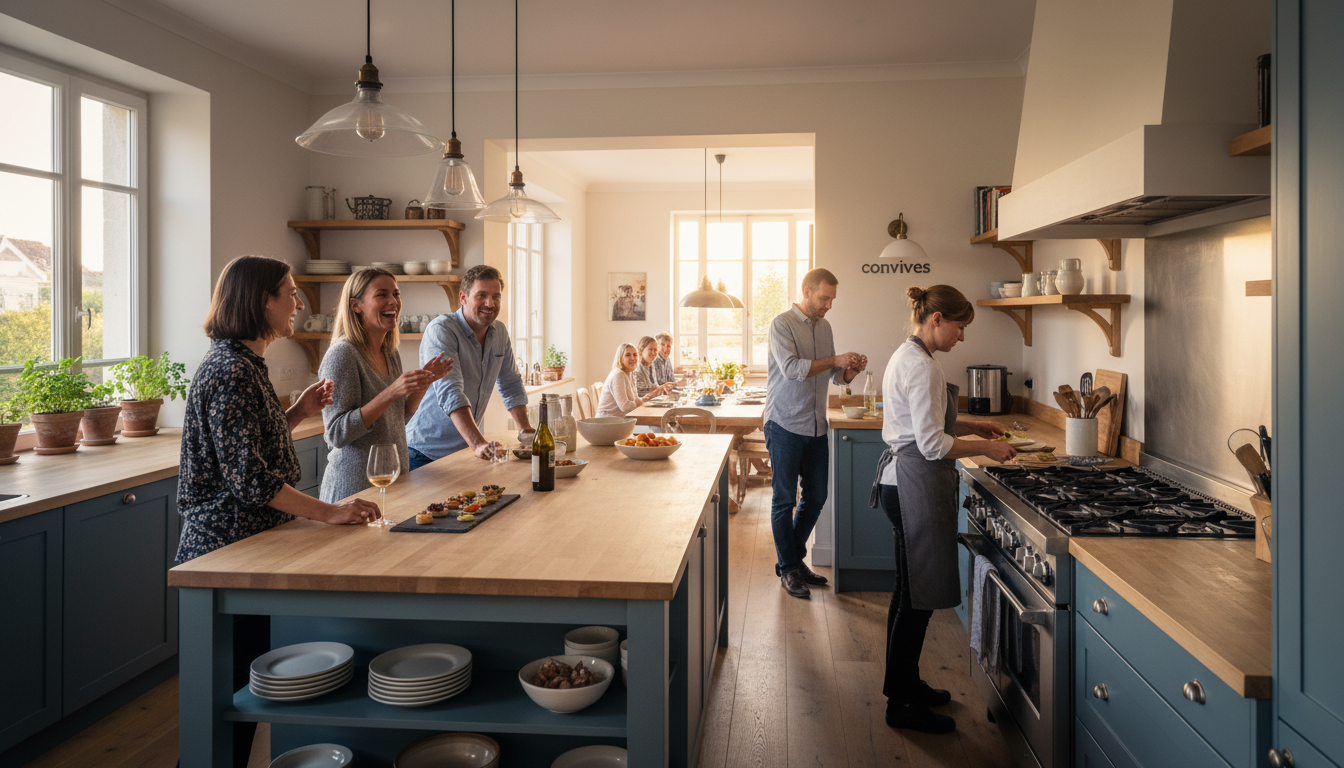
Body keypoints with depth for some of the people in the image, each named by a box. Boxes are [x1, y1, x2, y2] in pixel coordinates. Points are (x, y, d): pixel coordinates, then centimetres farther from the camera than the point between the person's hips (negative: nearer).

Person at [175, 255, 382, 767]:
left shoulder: (246, 364, 13)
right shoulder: (230, 371, -19)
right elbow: (247, 475, -25)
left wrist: (298, 412, 10)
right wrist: (327, 512, -25)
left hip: (247, 542, 10)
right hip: (229, 548, -10)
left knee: (246, 678, 17)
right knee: (234, 685, 0)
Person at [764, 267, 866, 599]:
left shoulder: (824, 326, 12)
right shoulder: (782, 324, -9)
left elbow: (836, 377, 16)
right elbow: (792, 368, -22)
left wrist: (852, 370, -5)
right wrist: (835, 359, -21)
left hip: (816, 427, 7)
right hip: (785, 425, -7)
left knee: (816, 497, 12)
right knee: (785, 500, 2)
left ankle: (794, 558, 28)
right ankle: (788, 569, 14)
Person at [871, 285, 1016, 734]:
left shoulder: (908, 357, 14)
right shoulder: (922, 367, -19)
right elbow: (933, 444, -21)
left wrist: (968, 427, 15)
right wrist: (985, 449, -10)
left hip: (903, 480, 11)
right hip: (915, 486, -11)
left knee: (910, 591, 19)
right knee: (917, 596, -2)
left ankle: (905, 683, 32)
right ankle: (901, 705, 9)